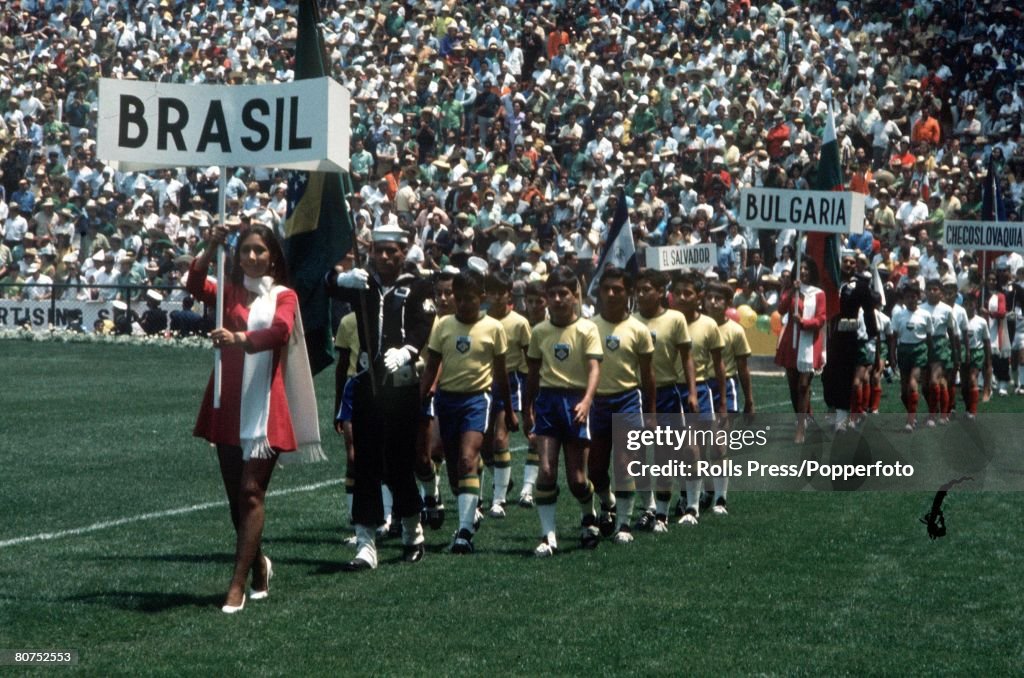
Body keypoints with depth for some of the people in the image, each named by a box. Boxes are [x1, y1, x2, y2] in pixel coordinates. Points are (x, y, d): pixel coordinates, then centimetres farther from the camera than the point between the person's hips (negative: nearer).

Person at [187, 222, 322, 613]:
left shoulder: (284, 298, 3)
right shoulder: (229, 292, 12)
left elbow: (280, 330, -19)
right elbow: (197, 286, -10)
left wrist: (239, 338, -37)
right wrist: (211, 247, -26)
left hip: (265, 407, -4)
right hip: (228, 405, 4)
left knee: (251, 492, -10)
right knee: (236, 494, 11)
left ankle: (238, 586, -11)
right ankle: (258, 566, 32)